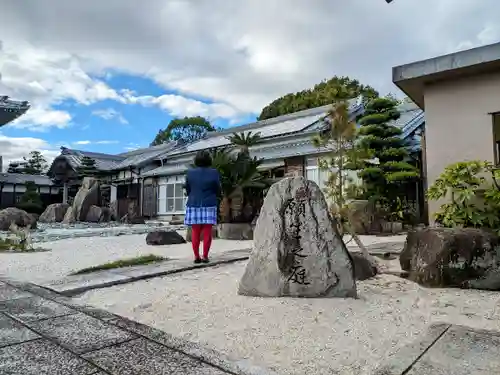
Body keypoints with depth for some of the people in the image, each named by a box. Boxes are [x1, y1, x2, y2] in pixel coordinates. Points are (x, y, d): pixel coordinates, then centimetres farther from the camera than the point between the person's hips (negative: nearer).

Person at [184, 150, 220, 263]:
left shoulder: (190, 173, -1)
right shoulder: (214, 172, -5)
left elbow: (187, 190, 7)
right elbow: (218, 190, 3)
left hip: (193, 205, 1)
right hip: (209, 205, -1)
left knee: (195, 232, 7)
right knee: (207, 232, 4)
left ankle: (196, 256, 8)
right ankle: (205, 256, 4)